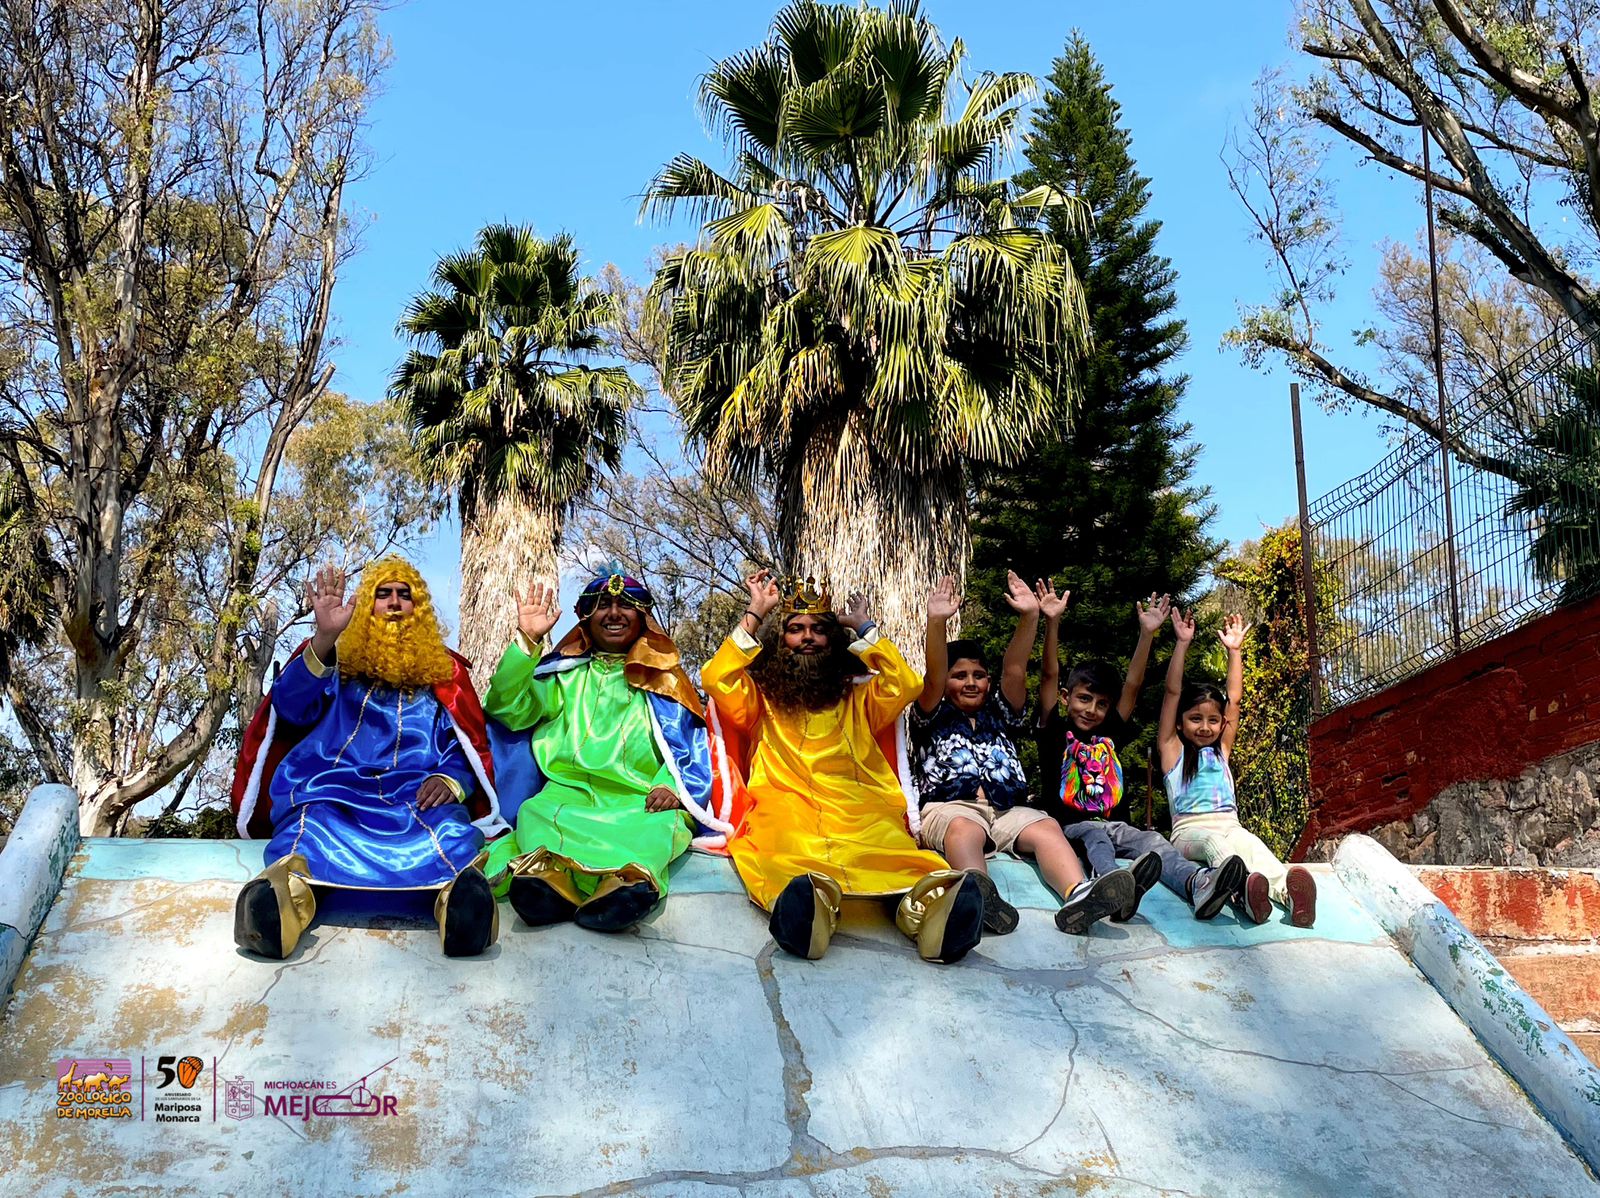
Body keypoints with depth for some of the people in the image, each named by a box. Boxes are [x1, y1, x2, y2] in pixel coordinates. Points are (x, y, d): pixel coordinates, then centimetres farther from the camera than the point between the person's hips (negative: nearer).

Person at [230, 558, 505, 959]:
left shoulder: (442, 671, 23)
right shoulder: (340, 660, 21)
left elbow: (469, 748, 13)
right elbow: (292, 711, 2)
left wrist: (450, 780, -11)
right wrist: (324, 638, -14)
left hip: (415, 793, 0)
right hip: (336, 784, 1)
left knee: (448, 828, -37)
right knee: (313, 818, -36)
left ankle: (462, 888, -67)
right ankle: (292, 878, -66)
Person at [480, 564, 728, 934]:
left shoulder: (663, 678, 21)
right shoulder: (565, 671, 24)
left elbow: (689, 748, 11)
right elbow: (509, 709, 11)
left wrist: (672, 787, -10)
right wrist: (525, 640, 2)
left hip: (639, 801, -1)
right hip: (568, 791, 1)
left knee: (663, 825, -37)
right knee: (536, 812, -35)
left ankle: (629, 879, -66)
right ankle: (547, 875, -63)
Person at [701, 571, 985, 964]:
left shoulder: (857, 697, 31)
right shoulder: (762, 698, 28)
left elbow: (906, 685, 12)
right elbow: (716, 679, 9)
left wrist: (864, 629, 22)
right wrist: (755, 615, 16)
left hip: (857, 807, 1)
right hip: (784, 803, -1)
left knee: (887, 842, -37)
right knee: (782, 840, -41)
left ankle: (925, 900, -65)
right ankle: (804, 898, -69)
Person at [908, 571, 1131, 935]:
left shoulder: (999, 715, 31)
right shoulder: (934, 718, 22)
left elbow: (1014, 671, 16)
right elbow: (934, 677, 4)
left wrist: (1030, 617, 2)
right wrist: (937, 622, -12)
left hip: (1008, 811, 3)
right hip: (950, 807, -3)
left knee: (1046, 827, -29)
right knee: (964, 829, -38)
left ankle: (1078, 896, -57)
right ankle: (979, 895, -69)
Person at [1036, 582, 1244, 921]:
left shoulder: (1109, 735, 19)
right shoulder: (1056, 733, 7)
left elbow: (1132, 686, 14)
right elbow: (1049, 677, -4)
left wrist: (1147, 633, 9)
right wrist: (1052, 623, -14)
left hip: (1110, 824, 5)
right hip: (1068, 826, -4)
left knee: (1150, 840, -23)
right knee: (1094, 834, -35)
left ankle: (1197, 886, -52)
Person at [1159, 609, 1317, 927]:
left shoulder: (1221, 750, 24)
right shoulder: (1172, 750, 12)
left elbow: (1234, 698, 22)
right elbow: (1173, 692, 4)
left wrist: (1235, 650, 22)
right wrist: (1183, 644, 0)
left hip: (1228, 825, 3)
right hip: (1189, 830, -3)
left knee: (1247, 840, -34)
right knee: (1214, 841, -39)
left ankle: (1287, 890, -65)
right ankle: (1242, 889, -70)